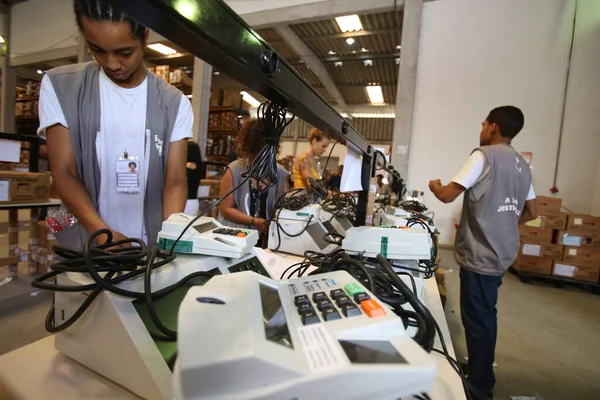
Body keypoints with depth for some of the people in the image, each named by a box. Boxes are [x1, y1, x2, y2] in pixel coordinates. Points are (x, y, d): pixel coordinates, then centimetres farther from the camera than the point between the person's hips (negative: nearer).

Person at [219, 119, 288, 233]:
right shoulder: (234, 171, -8)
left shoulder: (280, 173, 0)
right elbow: (226, 209, -7)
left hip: (267, 233, 3)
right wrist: (254, 221, -15)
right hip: (236, 232, -2)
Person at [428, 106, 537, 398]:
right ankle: (482, 371, 38)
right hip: (501, 252, 9)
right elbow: (531, 212, 17)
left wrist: (434, 185, 3)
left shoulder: (485, 155, -13)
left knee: (477, 321, 4)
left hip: (480, 255, -9)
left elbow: (448, 195, -18)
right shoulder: (522, 165, 13)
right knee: (485, 316, 21)